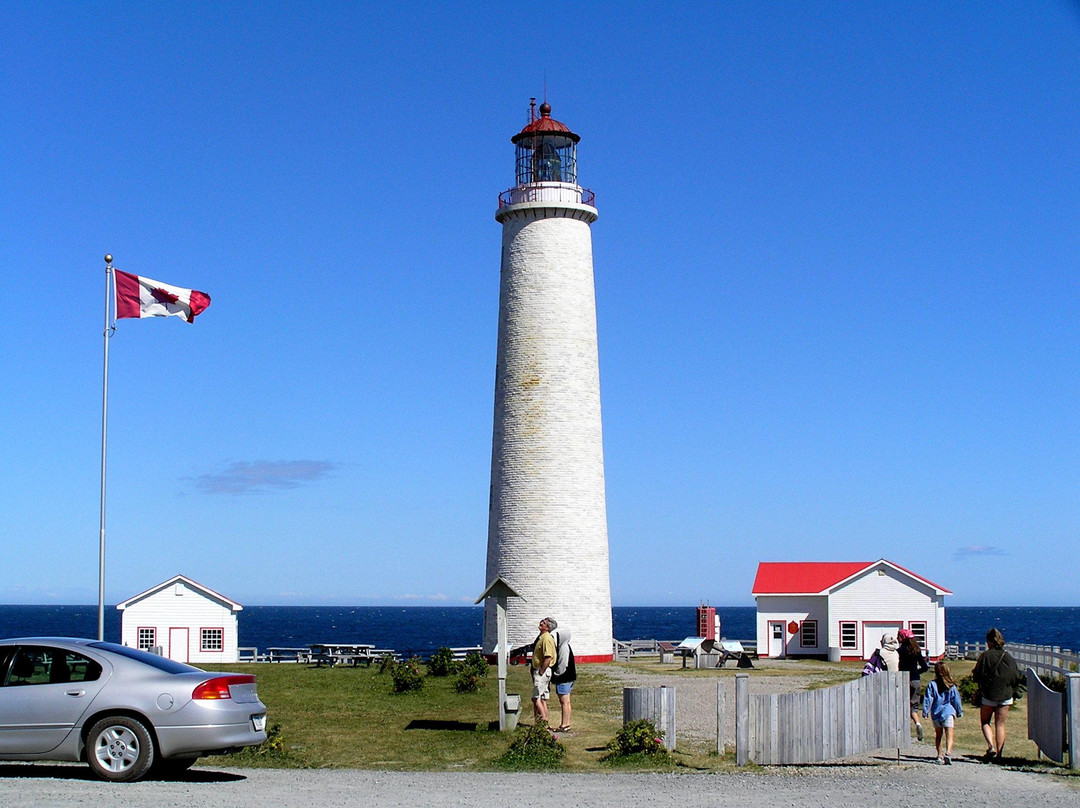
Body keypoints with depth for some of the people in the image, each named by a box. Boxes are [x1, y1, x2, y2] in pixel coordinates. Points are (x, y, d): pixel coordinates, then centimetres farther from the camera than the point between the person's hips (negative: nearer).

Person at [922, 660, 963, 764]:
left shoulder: (932, 685, -5)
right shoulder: (951, 686, -2)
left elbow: (928, 700, -5)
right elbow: (956, 700, 5)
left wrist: (925, 712, 2)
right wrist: (959, 712, 16)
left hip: (936, 714, 1)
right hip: (948, 712, -1)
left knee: (938, 735, 18)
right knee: (949, 735, -6)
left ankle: (939, 755, 21)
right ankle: (948, 753, -27)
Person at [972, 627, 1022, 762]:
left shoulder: (985, 656, -10)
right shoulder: (1009, 657, 2)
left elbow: (977, 676, -11)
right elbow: (1017, 676, 5)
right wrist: (1013, 692, 18)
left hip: (988, 695, -3)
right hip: (1006, 696, 3)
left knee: (985, 722, 12)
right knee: (1000, 725, 8)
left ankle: (991, 746, -10)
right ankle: (999, 754, 4)